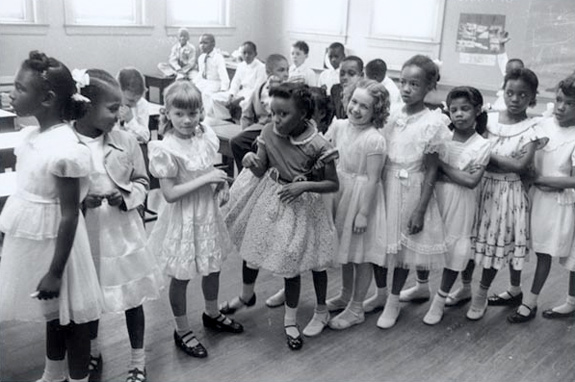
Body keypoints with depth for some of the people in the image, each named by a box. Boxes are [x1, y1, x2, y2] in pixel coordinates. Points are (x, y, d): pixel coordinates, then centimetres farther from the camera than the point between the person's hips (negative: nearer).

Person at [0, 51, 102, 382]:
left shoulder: (64, 148, -25)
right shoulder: (31, 135, 0)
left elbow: (70, 214, -22)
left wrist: (55, 272, -19)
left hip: (54, 241, -9)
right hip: (30, 238, 9)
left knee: (70, 315, 10)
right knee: (52, 312, 25)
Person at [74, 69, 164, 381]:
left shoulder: (126, 141, -6)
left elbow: (142, 182, 5)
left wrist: (125, 197, -14)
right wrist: (79, 202, -22)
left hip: (122, 232, 1)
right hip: (84, 234, 0)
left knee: (132, 296, 10)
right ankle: (92, 352, 45)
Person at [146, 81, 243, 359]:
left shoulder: (206, 136, -4)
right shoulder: (167, 149, -23)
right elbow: (169, 194, -24)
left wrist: (221, 184, -6)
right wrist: (206, 179, -25)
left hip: (209, 212, 7)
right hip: (183, 218, -6)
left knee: (213, 266, 22)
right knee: (181, 276, 9)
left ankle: (212, 314, 48)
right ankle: (182, 331, 30)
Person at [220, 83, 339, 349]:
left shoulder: (318, 145, -22)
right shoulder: (269, 132, -10)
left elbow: (333, 184, -13)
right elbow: (261, 171, -2)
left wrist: (304, 185, -26)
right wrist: (252, 162, -24)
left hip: (299, 206, -4)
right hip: (268, 199, 5)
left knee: (290, 264, 7)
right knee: (251, 250, 19)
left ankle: (290, 321, 29)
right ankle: (246, 296, 50)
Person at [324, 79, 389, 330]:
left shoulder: (374, 140, -20)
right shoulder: (339, 126, -2)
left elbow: (372, 179, -19)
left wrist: (363, 213, -17)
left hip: (361, 199, -6)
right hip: (339, 195, 7)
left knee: (361, 256, 7)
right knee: (344, 252, 21)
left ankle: (356, 309, 22)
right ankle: (346, 296, 41)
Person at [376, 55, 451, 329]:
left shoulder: (432, 123, -11)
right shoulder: (392, 114, 1)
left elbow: (431, 170, -9)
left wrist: (420, 210, -12)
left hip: (411, 190, -4)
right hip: (384, 185, 4)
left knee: (403, 245, 9)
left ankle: (393, 301, 27)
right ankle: (380, 293, 33)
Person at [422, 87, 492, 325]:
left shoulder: (482, 145, -7)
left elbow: (472, 181, -15)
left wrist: (443, 166, -15)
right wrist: (457, 173, -15)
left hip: (460, 200, -2)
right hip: (434, 195, 3)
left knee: (454, 246, 5)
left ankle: (439, 301, 19)